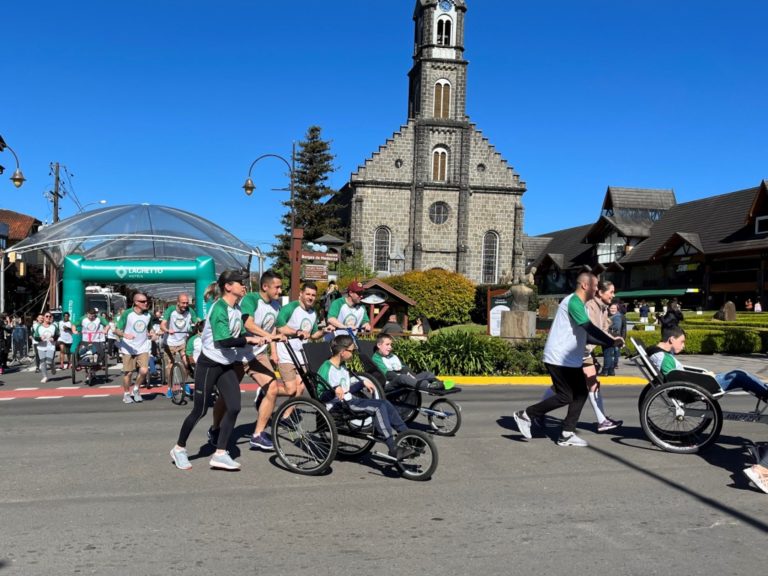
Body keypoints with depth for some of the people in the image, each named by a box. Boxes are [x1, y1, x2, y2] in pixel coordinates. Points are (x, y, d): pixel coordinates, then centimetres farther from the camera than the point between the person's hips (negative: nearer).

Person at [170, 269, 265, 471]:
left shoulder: (237, 309, 7)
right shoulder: (219, 308, -19)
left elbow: (238, 336, 9)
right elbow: (224, 341, -28)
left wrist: (258, 339, -5)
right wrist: (249, 339, -24)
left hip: (227, 365, 8)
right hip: (209, 364, -8)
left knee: (234, 407, -4)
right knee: (200, 410, 1)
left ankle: (220, 454, 3)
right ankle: (179, 448, 22)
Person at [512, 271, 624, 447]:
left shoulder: (581, 305, 17)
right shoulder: (573, 302, -16)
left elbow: (587, 333, 20)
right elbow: (589, 328, -24)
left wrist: (610, 342, 10)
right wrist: (612, 341, -19)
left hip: (571, 360, 10)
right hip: (559, 359, -10)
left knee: (581, 394, 6)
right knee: (565, 397, -8)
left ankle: (567, 435, 10)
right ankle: (525, 415, 3)